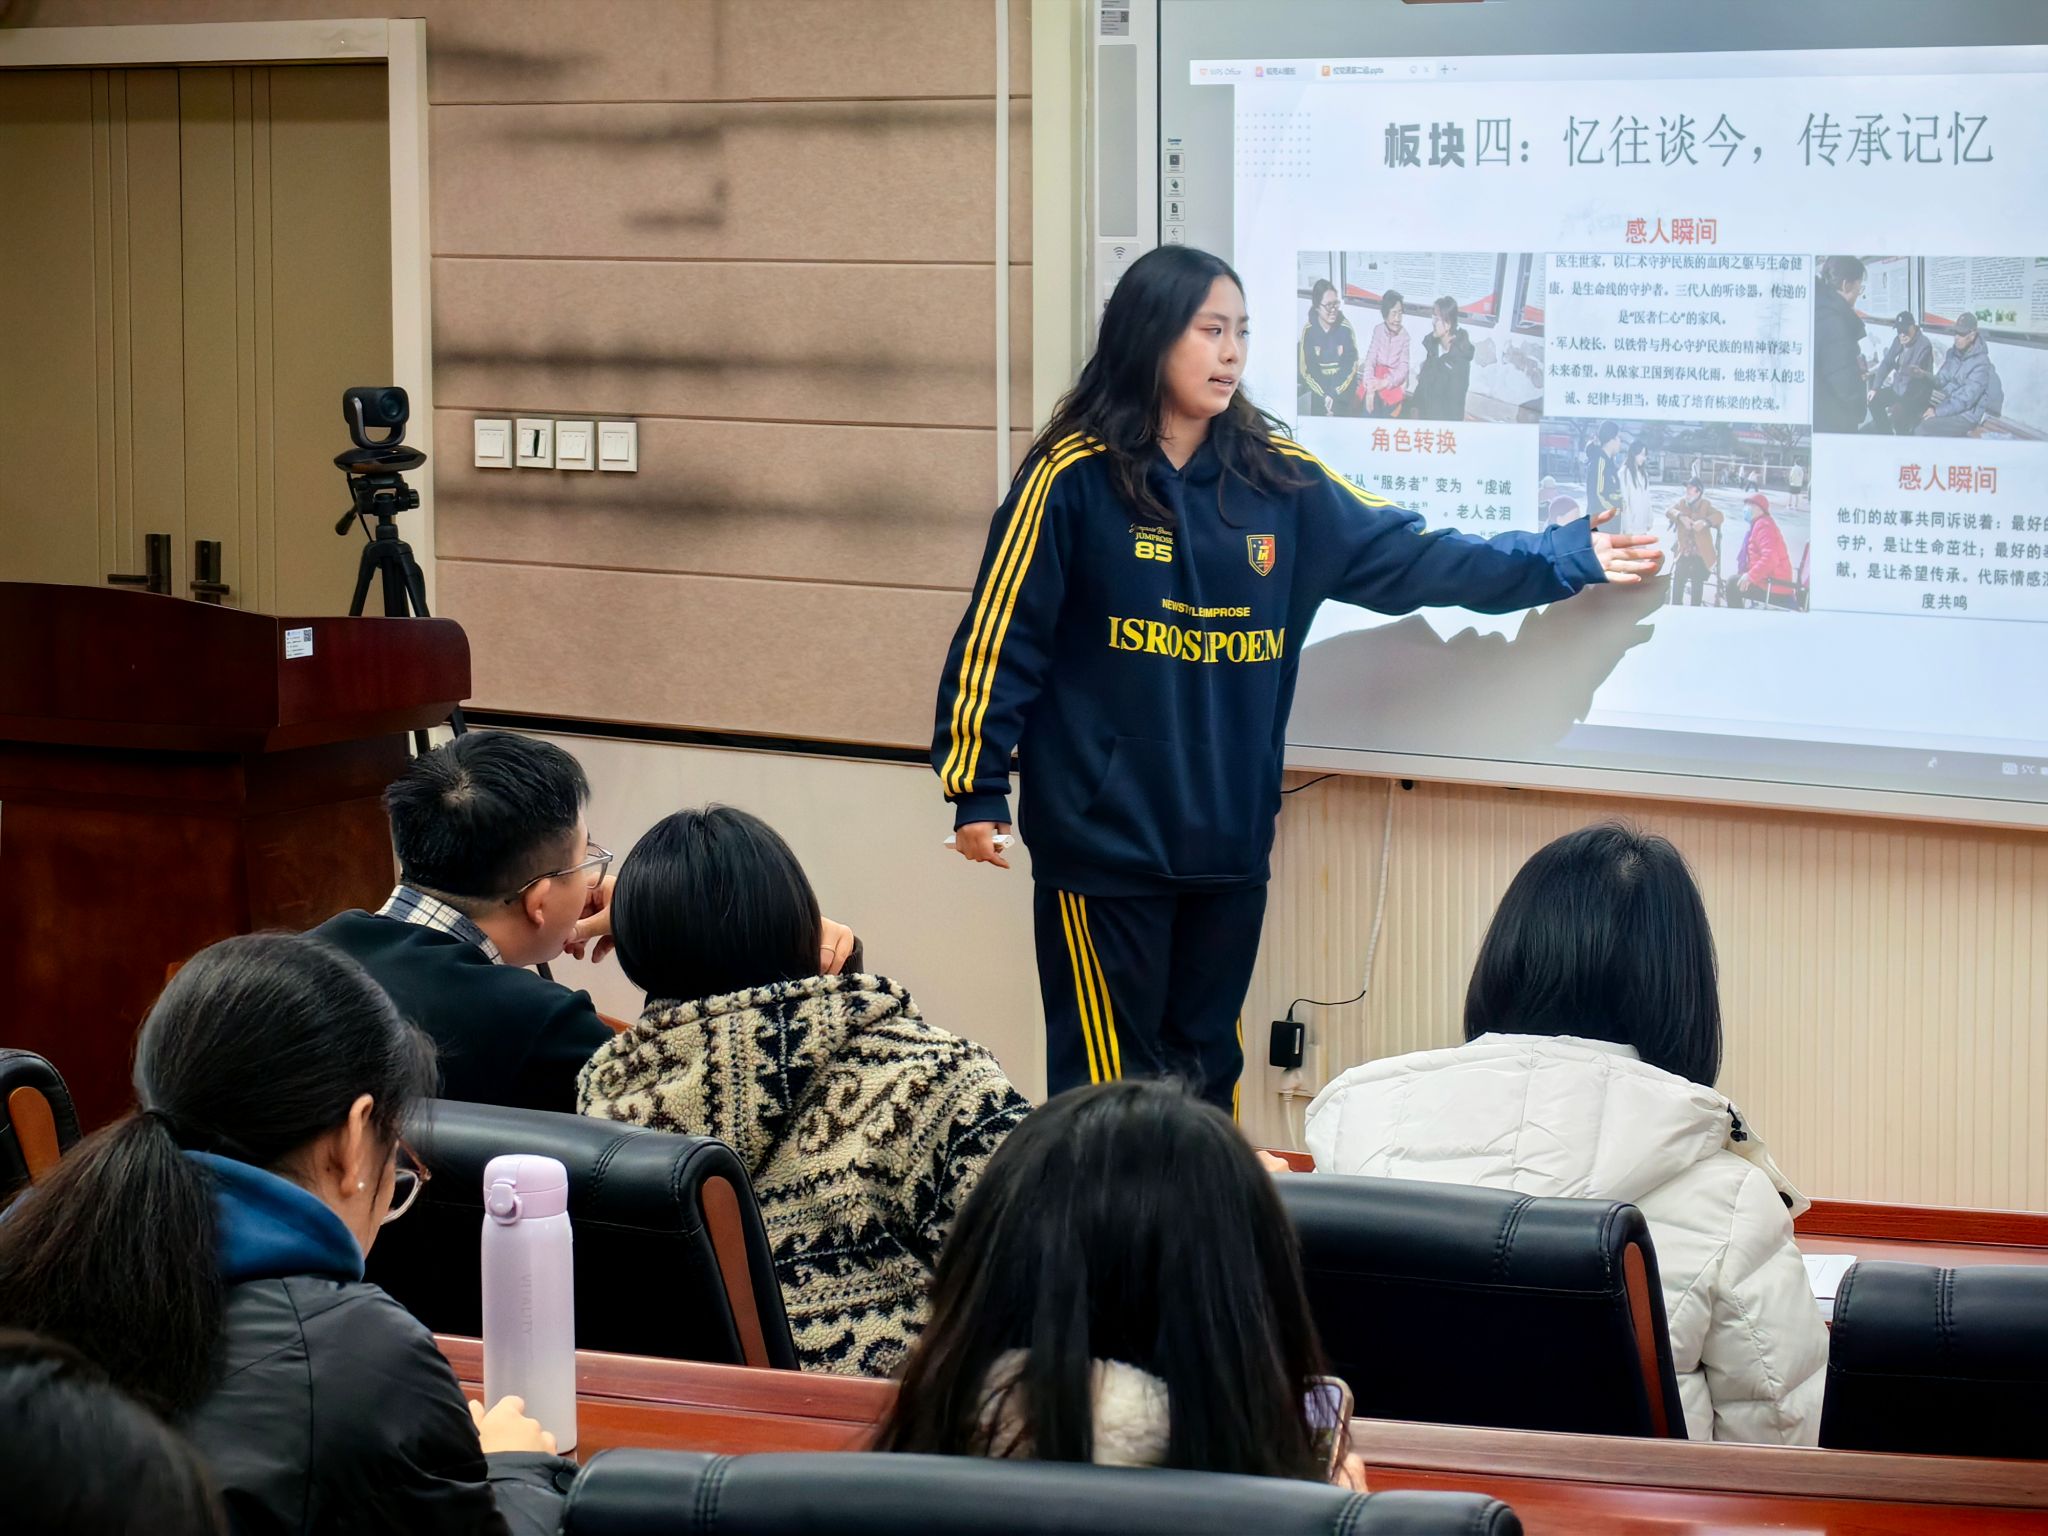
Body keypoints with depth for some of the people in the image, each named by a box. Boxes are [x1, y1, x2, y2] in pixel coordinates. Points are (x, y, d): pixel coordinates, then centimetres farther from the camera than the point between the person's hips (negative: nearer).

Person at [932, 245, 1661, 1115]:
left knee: (1206, 1072, 14)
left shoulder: (1275, 479, 6)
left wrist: (1571, 559, 1)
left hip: (1229, 838, 5)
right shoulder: (1074, 476, -9)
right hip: (1102, 837, -5)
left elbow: (1408, 559, 6)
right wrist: (975, 790, -7)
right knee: (1109, 1076, 0)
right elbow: (999, 635, -7)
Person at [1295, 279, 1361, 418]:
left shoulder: (1346, 329, -9)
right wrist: (1324, 395, -15)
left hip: (1342, 388, -1)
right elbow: (1306, 369, -6)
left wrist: (1334, 395, -17)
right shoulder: (1308, 331, -7)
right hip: (1318, 389, 1)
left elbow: (1350, 367, -8)